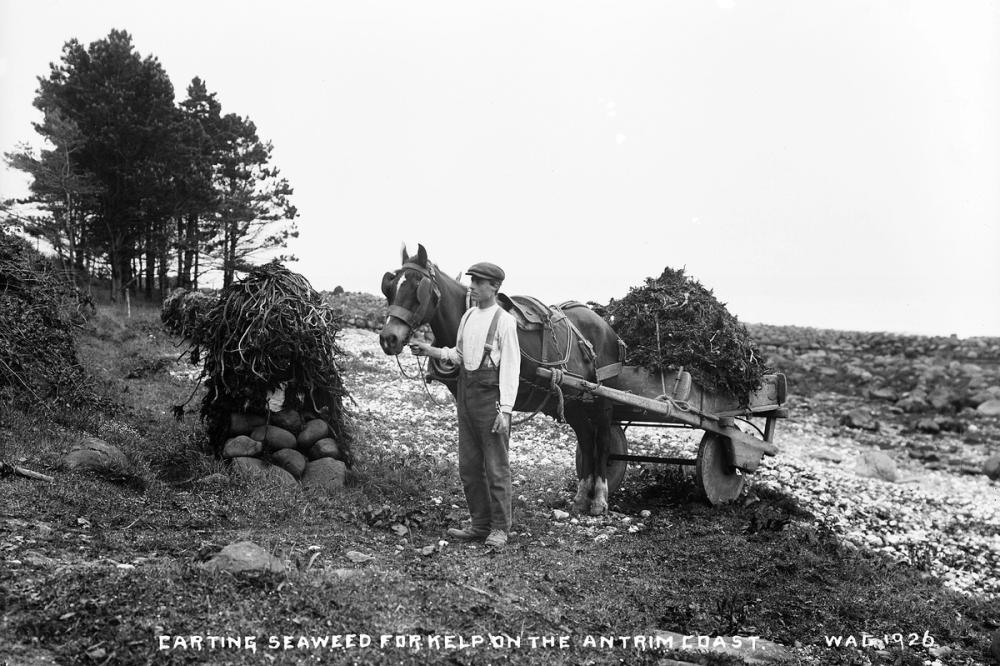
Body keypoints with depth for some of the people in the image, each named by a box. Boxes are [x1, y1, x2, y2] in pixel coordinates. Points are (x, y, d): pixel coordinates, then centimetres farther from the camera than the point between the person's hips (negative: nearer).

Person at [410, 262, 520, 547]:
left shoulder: (504, 320, -11)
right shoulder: (468, 316, 10)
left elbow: (510, 368, -13)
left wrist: (505, 409, -19)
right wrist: (431, 351, 3)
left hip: (490, 396, -7)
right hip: (466, 394, 7)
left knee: (496, 467, 0)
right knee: (469, 465, 11)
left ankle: (499, 528, 10)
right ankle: (480, 524, 22)